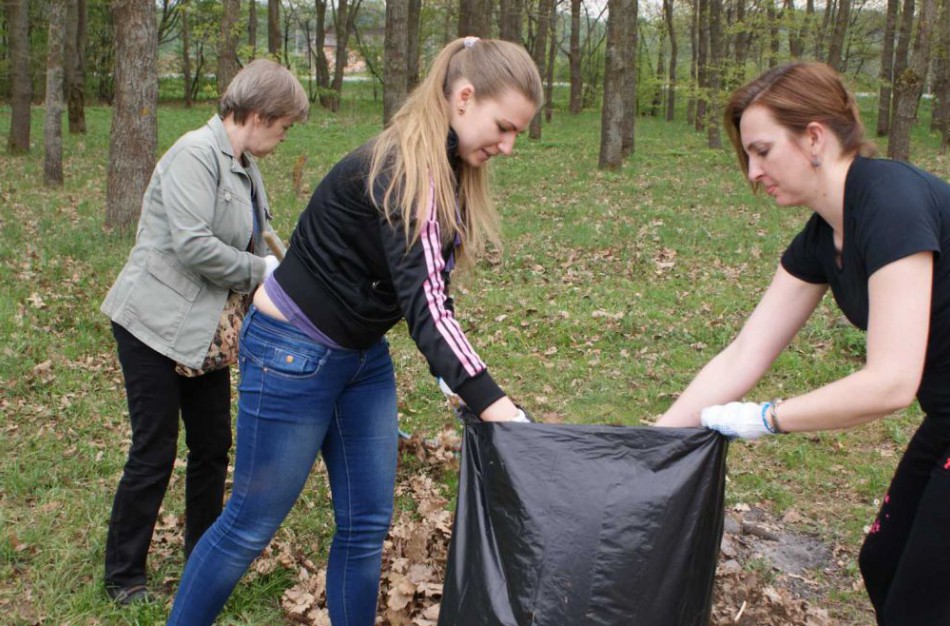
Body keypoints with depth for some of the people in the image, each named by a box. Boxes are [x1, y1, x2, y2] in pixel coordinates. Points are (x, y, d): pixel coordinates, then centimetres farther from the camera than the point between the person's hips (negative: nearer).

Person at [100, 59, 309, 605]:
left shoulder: (245, 167, 9)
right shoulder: (196, 155, -18)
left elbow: (252, 243, 12)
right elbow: (193, 245, -27)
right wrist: (265, 272, -17)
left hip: (205, 328, 8)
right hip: (156, 325, -8)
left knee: (213, 446, 13)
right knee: (155, 453, 0)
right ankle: (124, 577, 18)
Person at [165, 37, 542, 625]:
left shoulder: (449, 172, 3)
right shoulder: (400, 168, -26)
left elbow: (430, 290, 9)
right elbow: (421, 300, -35)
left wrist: (458, 376, -2)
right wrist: (490, 402, -41)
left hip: (363, 356, 9)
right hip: (294, 352, -8)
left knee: (367, 524, 11)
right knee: (251, 523, 5)